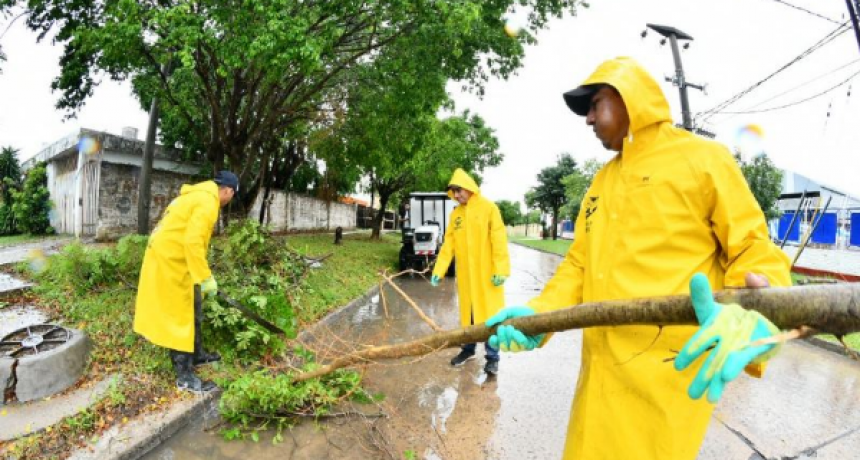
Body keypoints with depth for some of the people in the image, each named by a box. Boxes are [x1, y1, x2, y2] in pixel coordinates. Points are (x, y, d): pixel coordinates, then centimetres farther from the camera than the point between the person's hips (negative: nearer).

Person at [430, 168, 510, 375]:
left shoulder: (488, 208, -6)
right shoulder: (455, 214, 8)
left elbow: (499, 240, -11)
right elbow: (448, 244, 7)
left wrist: (500, 270, -18)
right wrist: (439, 270, 0)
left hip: (486, 274, -5)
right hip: (465, 275, 5)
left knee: (489, 315, 2)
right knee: (467, 313, 15)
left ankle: (492, 357, 14)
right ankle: (468, 349, 31)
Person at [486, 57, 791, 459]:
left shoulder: (702, 157, -3)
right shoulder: (600, 182, 15)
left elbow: (754, 252, -6)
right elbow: (579, 264, 11)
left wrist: (749, 319, -27)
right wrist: (538, 315, -5)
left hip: (667, 371, -6)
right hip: (601, 367, 6)